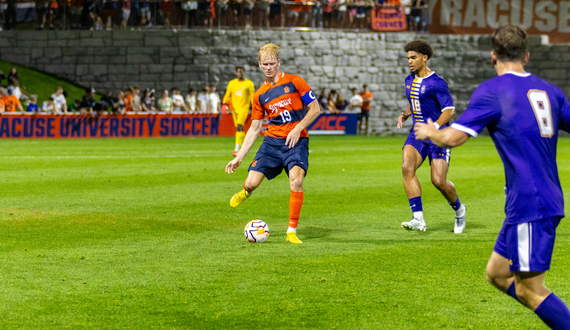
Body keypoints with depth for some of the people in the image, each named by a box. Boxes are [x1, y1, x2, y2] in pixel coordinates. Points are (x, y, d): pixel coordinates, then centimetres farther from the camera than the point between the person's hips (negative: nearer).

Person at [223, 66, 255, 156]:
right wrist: (224, 103, -4)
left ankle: (237, 149, -26)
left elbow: (252, 96, 5)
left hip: (244, 108, -5)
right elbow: (227, 95, 13)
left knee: (239, 127, -21)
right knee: (240, 129, 10)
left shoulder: (249, 83, 1)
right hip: (234, 108, 5)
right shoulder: (231, 83, 10)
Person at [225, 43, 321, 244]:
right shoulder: (260, 95, 11)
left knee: (296, 180, -25)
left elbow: (315, 108, 1)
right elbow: (254, 129, 16)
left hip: (296, 141, -3)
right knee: (252, 182, -10)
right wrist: (239, 157, 12)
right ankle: (246, 192, 31)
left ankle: (292, 231, -15)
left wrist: (298, 128, -12)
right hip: (272, 141, 3)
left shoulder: (294, 82, 1)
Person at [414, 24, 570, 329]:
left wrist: (429, 132, 12)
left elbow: (452, 138, -10)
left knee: (530, 288, -6)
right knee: (497, 274, 16)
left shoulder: (491, 91, -7)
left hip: (529, 203, -8)